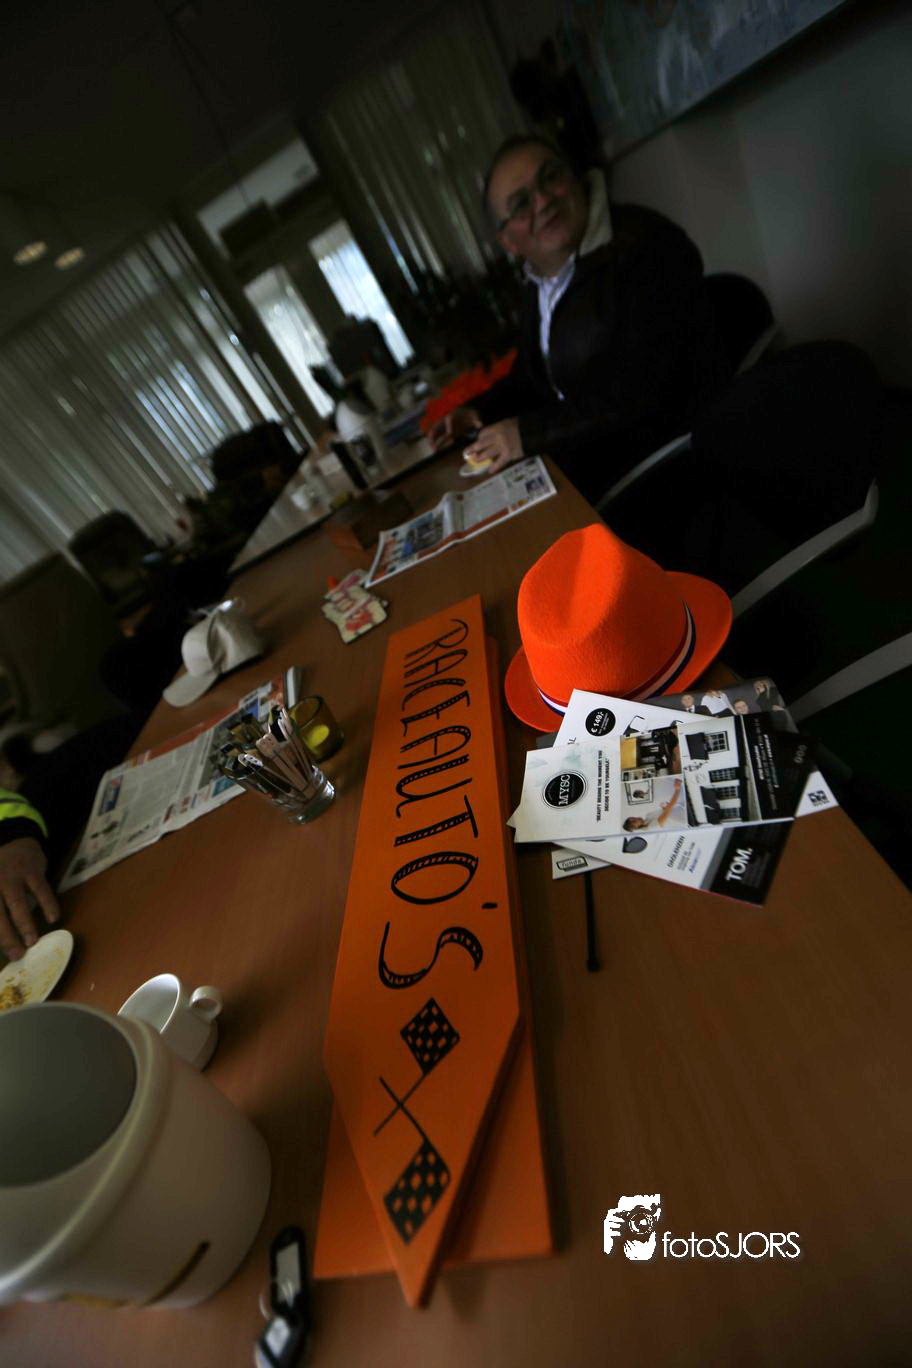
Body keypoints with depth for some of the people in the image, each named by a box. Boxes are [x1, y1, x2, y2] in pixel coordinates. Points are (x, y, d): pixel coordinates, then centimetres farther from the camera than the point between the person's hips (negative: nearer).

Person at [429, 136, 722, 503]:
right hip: (584, 452, 8)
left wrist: (528, 433, -21)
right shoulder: (538, 284, 12)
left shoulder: (645, 247, -14)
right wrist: (480, 411, 10)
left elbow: (646, 391, -23)